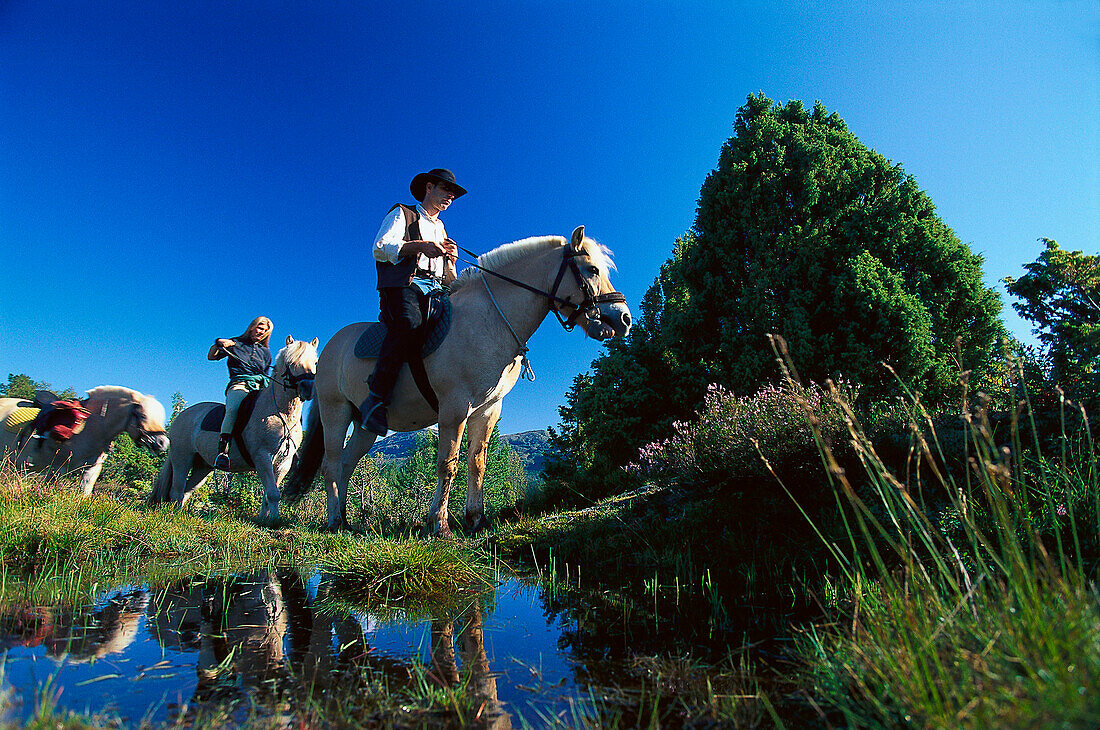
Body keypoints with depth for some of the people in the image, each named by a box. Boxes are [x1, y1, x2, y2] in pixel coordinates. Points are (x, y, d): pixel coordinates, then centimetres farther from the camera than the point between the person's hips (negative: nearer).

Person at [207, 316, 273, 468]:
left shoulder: (265, 352, 28)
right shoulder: (235, 343, 20)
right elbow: (211, 357, 15)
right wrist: (219, 343, -2)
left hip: (261, 389, 3)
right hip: (239, 386, -3)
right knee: (233, 409, -38)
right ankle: (222, 449, -40)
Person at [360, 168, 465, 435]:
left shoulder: (441, 230, 36)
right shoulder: (402, 214, 19)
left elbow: (450, 280, 30)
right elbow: (380, 249, 0)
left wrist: (451, 258, 8)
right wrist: (420, 245, -12)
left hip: (438, 290, 6)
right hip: (403, 286, -6)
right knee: (409, 323, -38)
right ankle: (376, 400, -36)